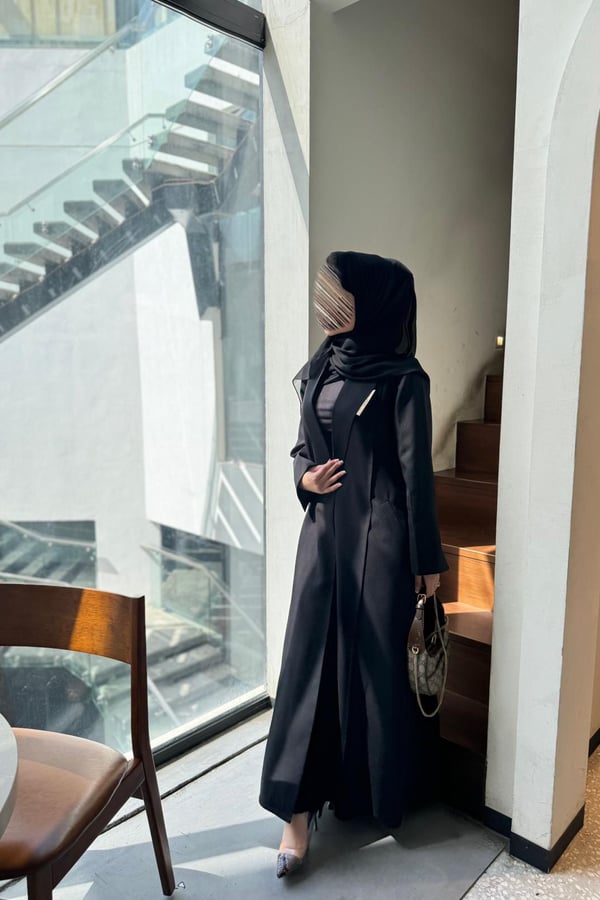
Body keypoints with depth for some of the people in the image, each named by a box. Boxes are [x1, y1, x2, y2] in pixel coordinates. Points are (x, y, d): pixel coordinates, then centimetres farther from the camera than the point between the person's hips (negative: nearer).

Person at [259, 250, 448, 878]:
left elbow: (417, 470, -9)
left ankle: (381, 791, 33)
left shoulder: (402, 379, -9)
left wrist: (427, 559, -6)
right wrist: (304, 478, -5)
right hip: (324, 532, 6)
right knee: (310, 659, 5)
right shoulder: (318, 369, 9)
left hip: (379, 537, -5)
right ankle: (299, 809, 16)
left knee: (377, 661, 8)